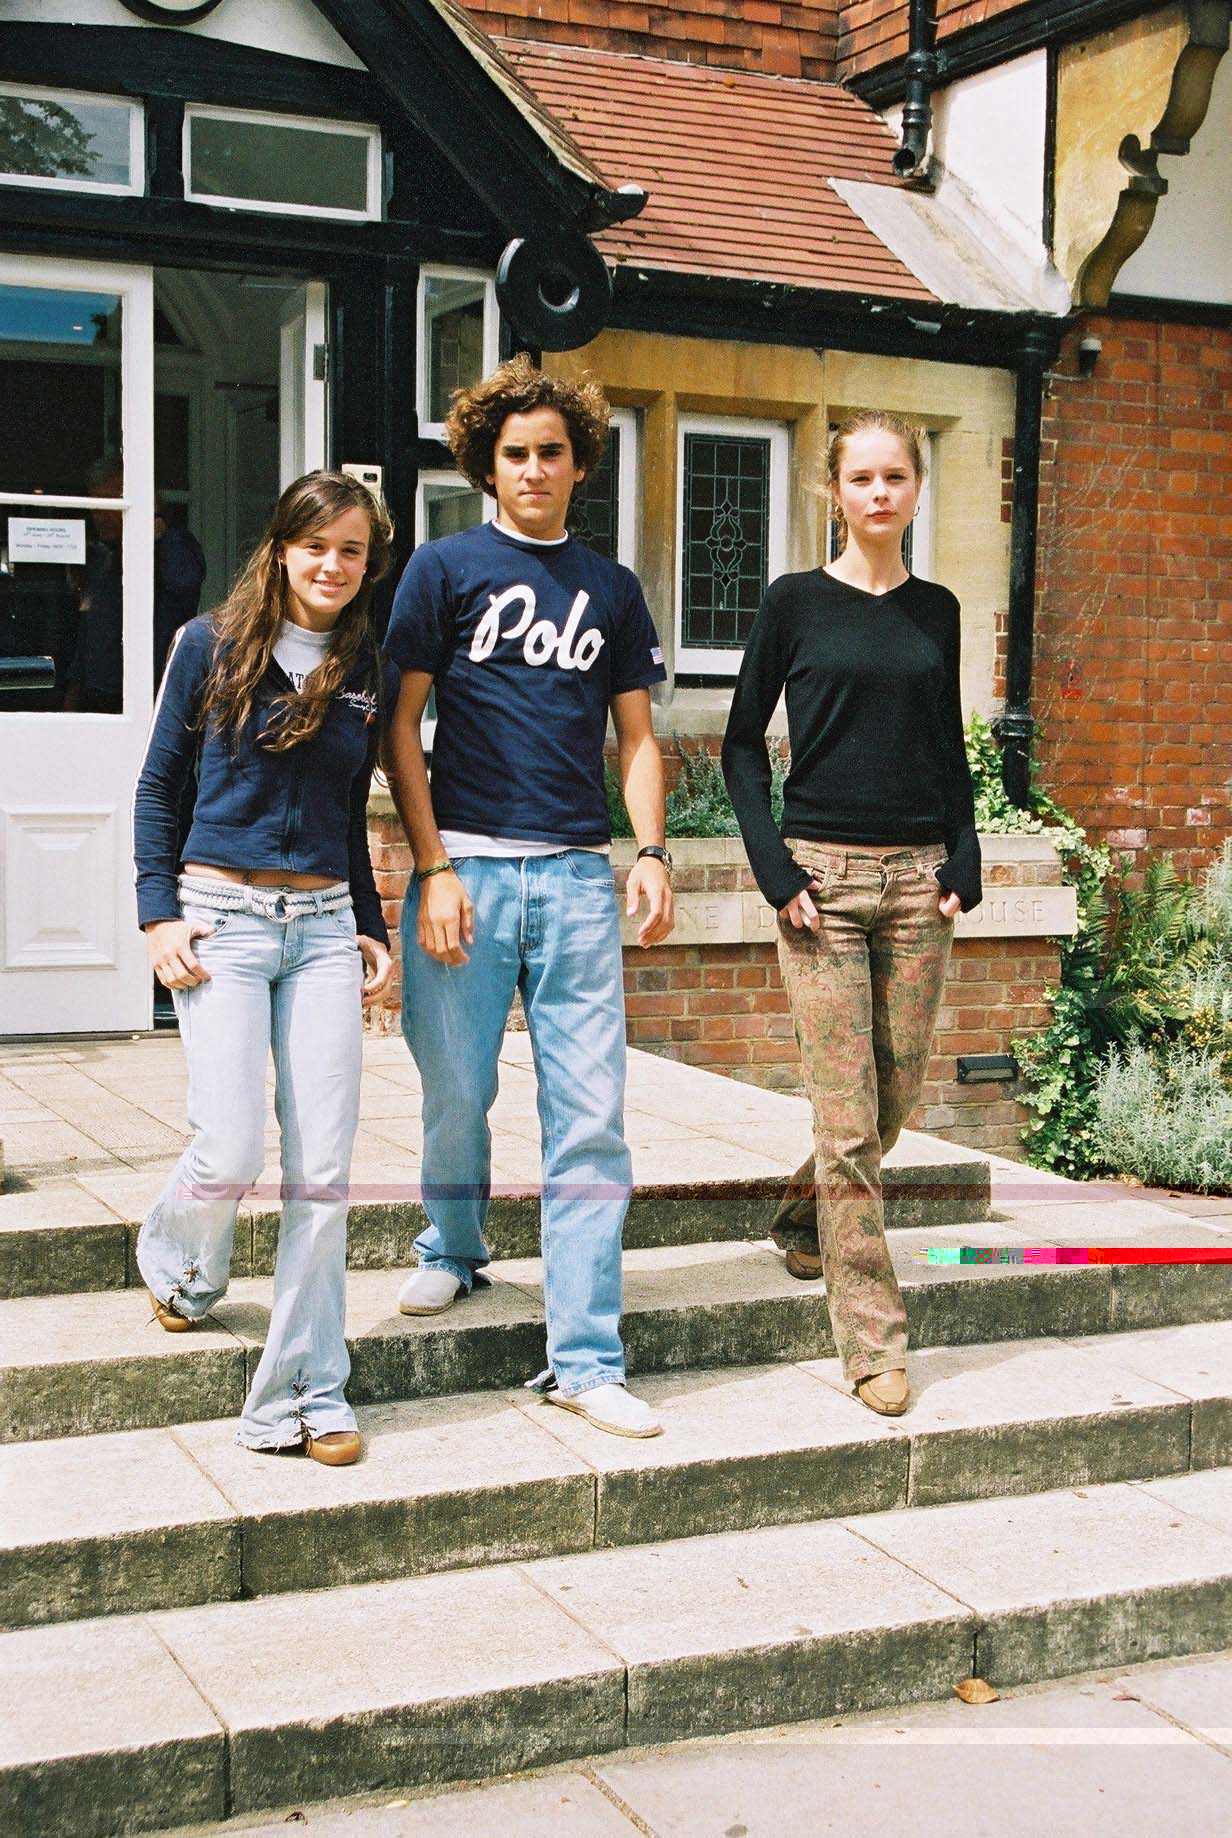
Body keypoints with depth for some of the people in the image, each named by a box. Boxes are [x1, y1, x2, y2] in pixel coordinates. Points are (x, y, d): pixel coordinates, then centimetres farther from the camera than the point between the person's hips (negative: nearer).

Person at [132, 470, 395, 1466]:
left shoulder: (367, 673, 11)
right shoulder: (211, 644, 2)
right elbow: (159, 786, 6)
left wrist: (373, 930, 13)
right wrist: (160, 914, -2)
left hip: (325, 926, 3)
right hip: (222, 917, -3)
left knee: (323, 1166, -3)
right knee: (231, 1150, -10)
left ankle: (306, 1392, 6)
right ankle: (179, 1262, 27)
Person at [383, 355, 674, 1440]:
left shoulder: (612, 589, 15)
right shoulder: (446, 568, 6)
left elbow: (635, 736, 17)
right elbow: (401, 728, 2)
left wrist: (651, 850, 1)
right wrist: (433, 869, -7)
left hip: (578, 875, 2)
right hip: (466, 864, -2)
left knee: (591, 1118, -2)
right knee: (458, 1093, 7)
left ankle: (585, 1359, 3)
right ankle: (454, 1251, 37)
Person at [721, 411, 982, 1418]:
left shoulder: (937, 610, 11)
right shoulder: (797, 602, 1)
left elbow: (950, 749, 16)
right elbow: (743, 742, 3)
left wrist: (964, 862, 3)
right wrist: (775, 867, -7)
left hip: (919, 878, 4)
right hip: (824, 873, -4)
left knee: (896, 1093, 9)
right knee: (847, 1117, -5)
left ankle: (802, 1222, 36)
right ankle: (874, 1337, 2)